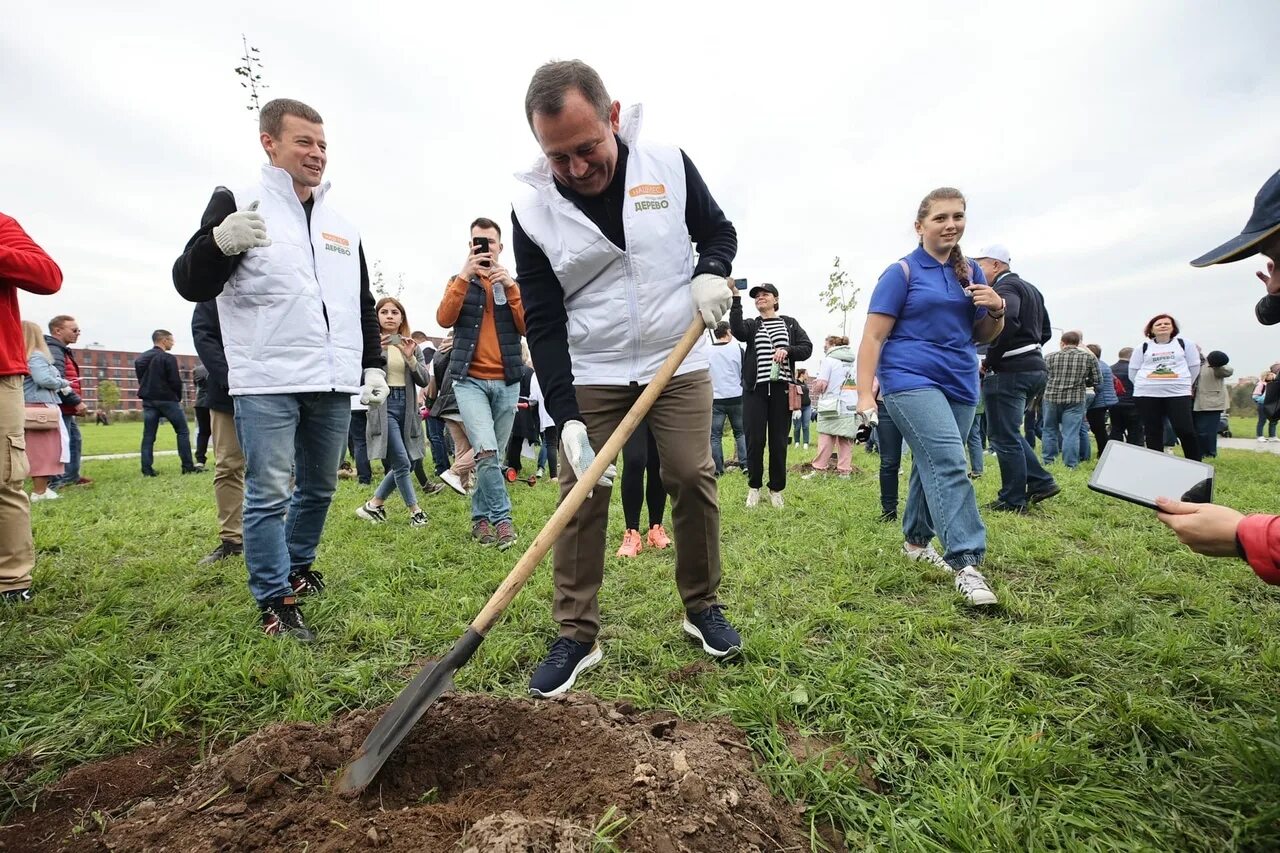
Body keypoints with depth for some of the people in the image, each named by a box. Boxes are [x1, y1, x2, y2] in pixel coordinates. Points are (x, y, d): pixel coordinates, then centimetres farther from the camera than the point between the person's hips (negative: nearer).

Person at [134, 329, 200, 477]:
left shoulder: (140, 359, 12)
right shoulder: (168, 358, -10)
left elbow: (141, 380, 12)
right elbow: (175, 382, -14)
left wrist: (148, 394, 13)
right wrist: (178, 398, 1)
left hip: (148, 401, 7)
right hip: (167, 400, -7)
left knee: (148, 435, 6)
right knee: (183, 432, 1)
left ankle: (147, 469, 3)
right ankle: (188, 466, -1)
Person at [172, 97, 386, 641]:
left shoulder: (343, 227, 17)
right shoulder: (237, 203, 2)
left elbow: (364, 306, 21)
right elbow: (191, 285, -5)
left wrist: (373, 366, 13)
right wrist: (219, 241, -25)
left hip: (334, 382, 5)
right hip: (267, 382, -5)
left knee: (319, 488, 14)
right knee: (269, 493, -4)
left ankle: (298, 567, 35)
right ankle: (275, 602, 8)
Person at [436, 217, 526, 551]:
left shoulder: (514, 283, 13)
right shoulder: (460, 281, 12)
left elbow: (527, 326, -3)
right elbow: (444, 319, -8)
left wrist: (509, 286, -12)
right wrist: (464, 275, -14)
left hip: (507, 381, 2)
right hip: (470, 380, -2)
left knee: (493, 455, 7)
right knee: (486, 452, -19)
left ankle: (481, 518, 20)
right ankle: (501, 519, -9)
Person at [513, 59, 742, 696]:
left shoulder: (669, 165, -5)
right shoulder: (532, 210, -8)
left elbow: (718, 230, 10)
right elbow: (543, 323, -11)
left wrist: (711, 273, -14)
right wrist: (565, 415, -20)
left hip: (678, 362, 1)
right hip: (591, 375, 0)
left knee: (694, 479, -1)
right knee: (581, 495, -4)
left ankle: (702, 607, 21)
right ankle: (576, 636, 10)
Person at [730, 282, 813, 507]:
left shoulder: (790, 323, 13)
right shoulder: (751, 325, 10)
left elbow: (807, 347, 6)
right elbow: (736, 330, -14)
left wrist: (787, 350, -13)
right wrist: (735, 298, -20)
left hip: (781, 388, 0)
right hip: (755, 389, 0)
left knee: (779, 440, 3)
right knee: (755, 439, -2)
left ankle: (776, 489, 14)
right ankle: (754, 487, 12)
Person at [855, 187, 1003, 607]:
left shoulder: (971, 271, 13)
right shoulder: (902, 272, -3)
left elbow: (983, 336, 18)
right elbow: (873, 338, -8)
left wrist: (997, 310, -4)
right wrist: (865, 395, -15)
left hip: (960, 384, 6)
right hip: (911, 381, -6)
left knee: (932, 466, 13)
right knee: (949, 464, -18)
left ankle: (915, 541, 29)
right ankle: (966, 563, -17)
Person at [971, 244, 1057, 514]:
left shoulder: (1005, 287, -10)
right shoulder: (1031, 289, 21)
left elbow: (1007, 320, -29)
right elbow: (1045, 332, 24)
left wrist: (989, 359, -19)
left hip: (1009, 371, -10)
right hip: (1034, 367, 10)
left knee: (1003, 437, -2)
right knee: (1009, 433, 19)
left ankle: (1013, 501, 4)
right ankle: (1041, 482, 17)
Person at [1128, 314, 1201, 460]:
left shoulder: (1184, 344, 9)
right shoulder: (1144, 347, 9)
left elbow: (1194, 367, 12)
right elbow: (1133, 371, 11)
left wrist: (1183, 383, 10)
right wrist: (1147, 384, 6)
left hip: (1178, 393, -1)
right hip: (1146, 394, 1)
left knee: (1184, 430, -9)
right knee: (1153, 432, 4)